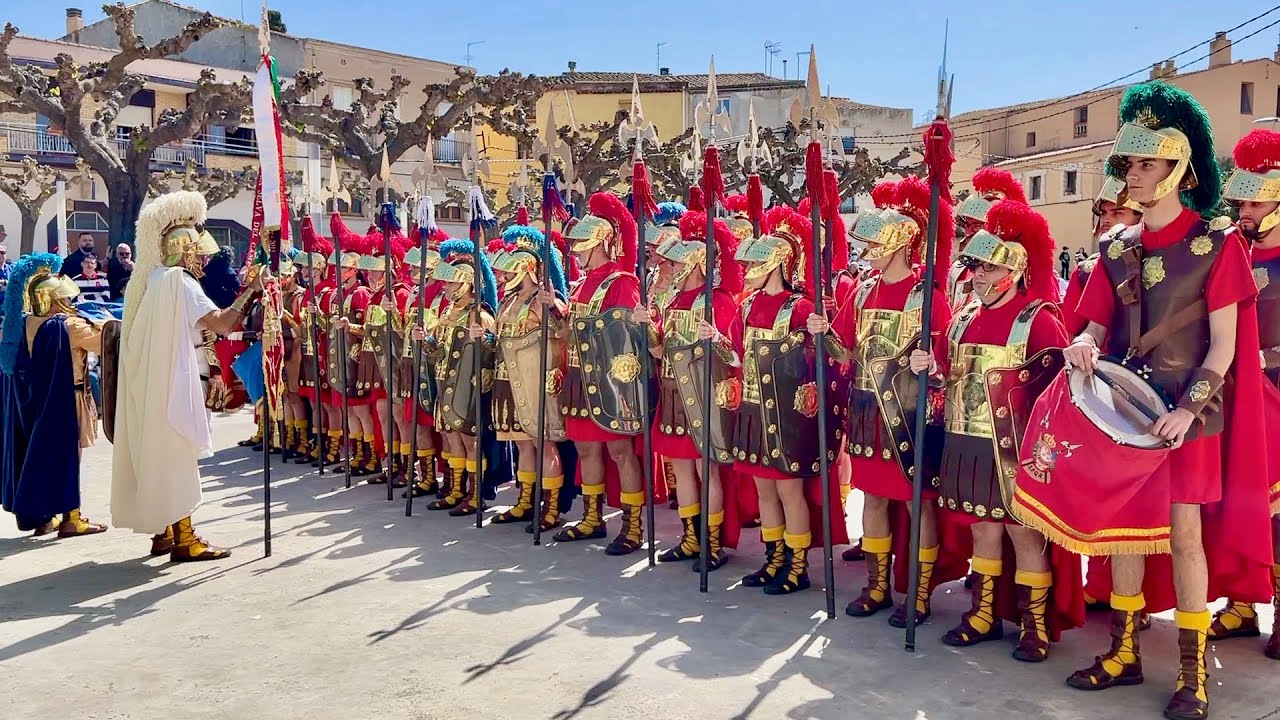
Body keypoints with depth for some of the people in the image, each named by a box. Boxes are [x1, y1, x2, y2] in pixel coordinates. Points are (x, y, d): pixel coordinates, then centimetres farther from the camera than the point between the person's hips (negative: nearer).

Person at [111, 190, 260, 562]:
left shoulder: (149, 280, 14)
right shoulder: (178, 280, -14)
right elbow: (222, 323, -22)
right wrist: (250, 290, -14)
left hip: (149, 381, 9)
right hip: (172, 381, -9)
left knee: (157, 453, 12)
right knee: (177, 454, -5)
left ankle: (162, 532, 20)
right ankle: (183, 539, -1)